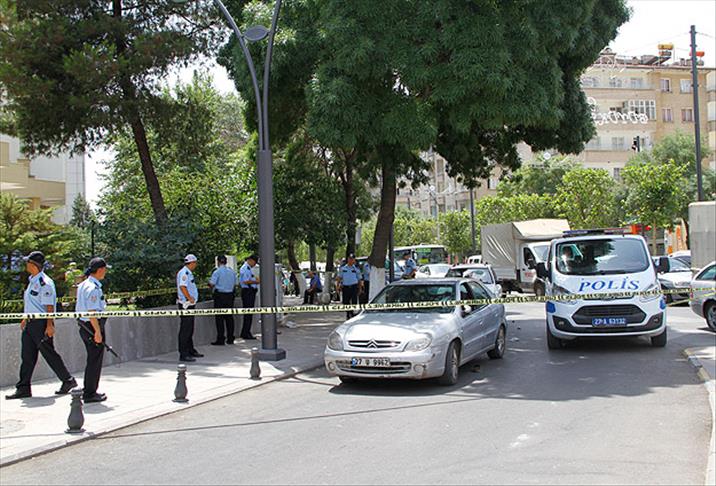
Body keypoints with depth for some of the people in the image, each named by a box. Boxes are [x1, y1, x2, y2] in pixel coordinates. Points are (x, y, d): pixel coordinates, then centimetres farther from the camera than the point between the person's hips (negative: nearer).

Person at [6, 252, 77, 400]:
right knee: (27, 356, 7)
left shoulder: (45, 283, -16)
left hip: (42, 323, -9)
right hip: (31, 323, 9)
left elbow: (49, 306, -18)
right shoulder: (32, 281, 14)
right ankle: (23, 388, 11)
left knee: (49, 354, -2)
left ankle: (68, 381, 10)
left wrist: (49, 325, -21)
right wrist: (26, 319, 25)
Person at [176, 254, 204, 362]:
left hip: (190, 305, 11)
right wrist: (190, 298, -23)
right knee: (185, 329, -7)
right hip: (186, 304, -11)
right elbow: (182, 286, -27)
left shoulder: (188, 273, 18)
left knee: (190, 329, 18)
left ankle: (190, 350, 28)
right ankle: (183, 354, -5)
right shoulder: (184, 273, -15)